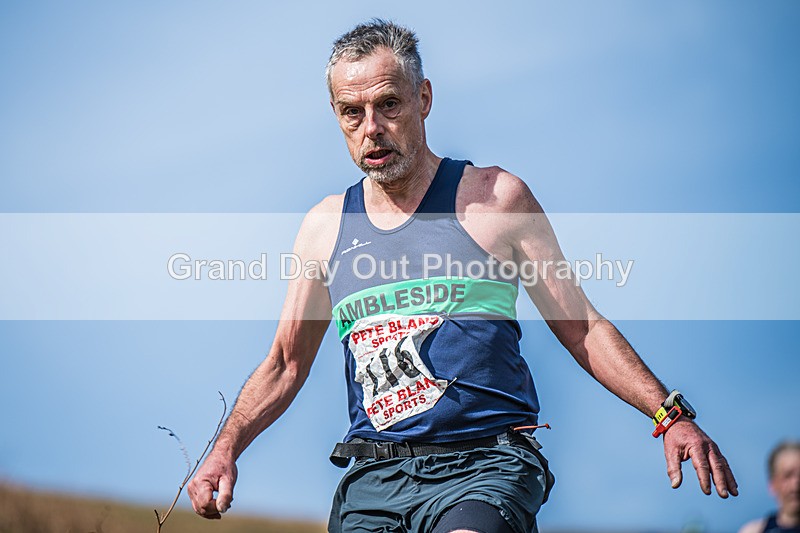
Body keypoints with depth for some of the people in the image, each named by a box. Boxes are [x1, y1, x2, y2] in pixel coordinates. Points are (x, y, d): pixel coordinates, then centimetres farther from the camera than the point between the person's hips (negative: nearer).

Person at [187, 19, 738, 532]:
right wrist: (226, 449, 6)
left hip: (486, 464, -4)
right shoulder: (325, 225, 14)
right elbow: (285, 363, 22)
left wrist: (671, 417, -4)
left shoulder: (495, 197, 4)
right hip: (373, 478, 4)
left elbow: (582, 328, 6)